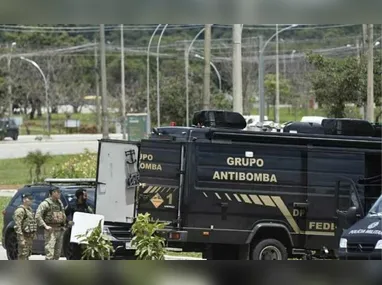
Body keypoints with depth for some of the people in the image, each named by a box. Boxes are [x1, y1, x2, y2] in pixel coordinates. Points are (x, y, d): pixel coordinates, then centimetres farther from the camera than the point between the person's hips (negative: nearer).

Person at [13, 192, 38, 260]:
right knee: (23, 255, -10)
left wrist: (34, 234, 20)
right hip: (24, 236, -10)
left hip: (30, 236, 10)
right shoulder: (20, 210, -15)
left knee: (27, 254, 15)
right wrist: (21, 239, -24)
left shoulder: (30, 209, 16)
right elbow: (17, 226, -21)